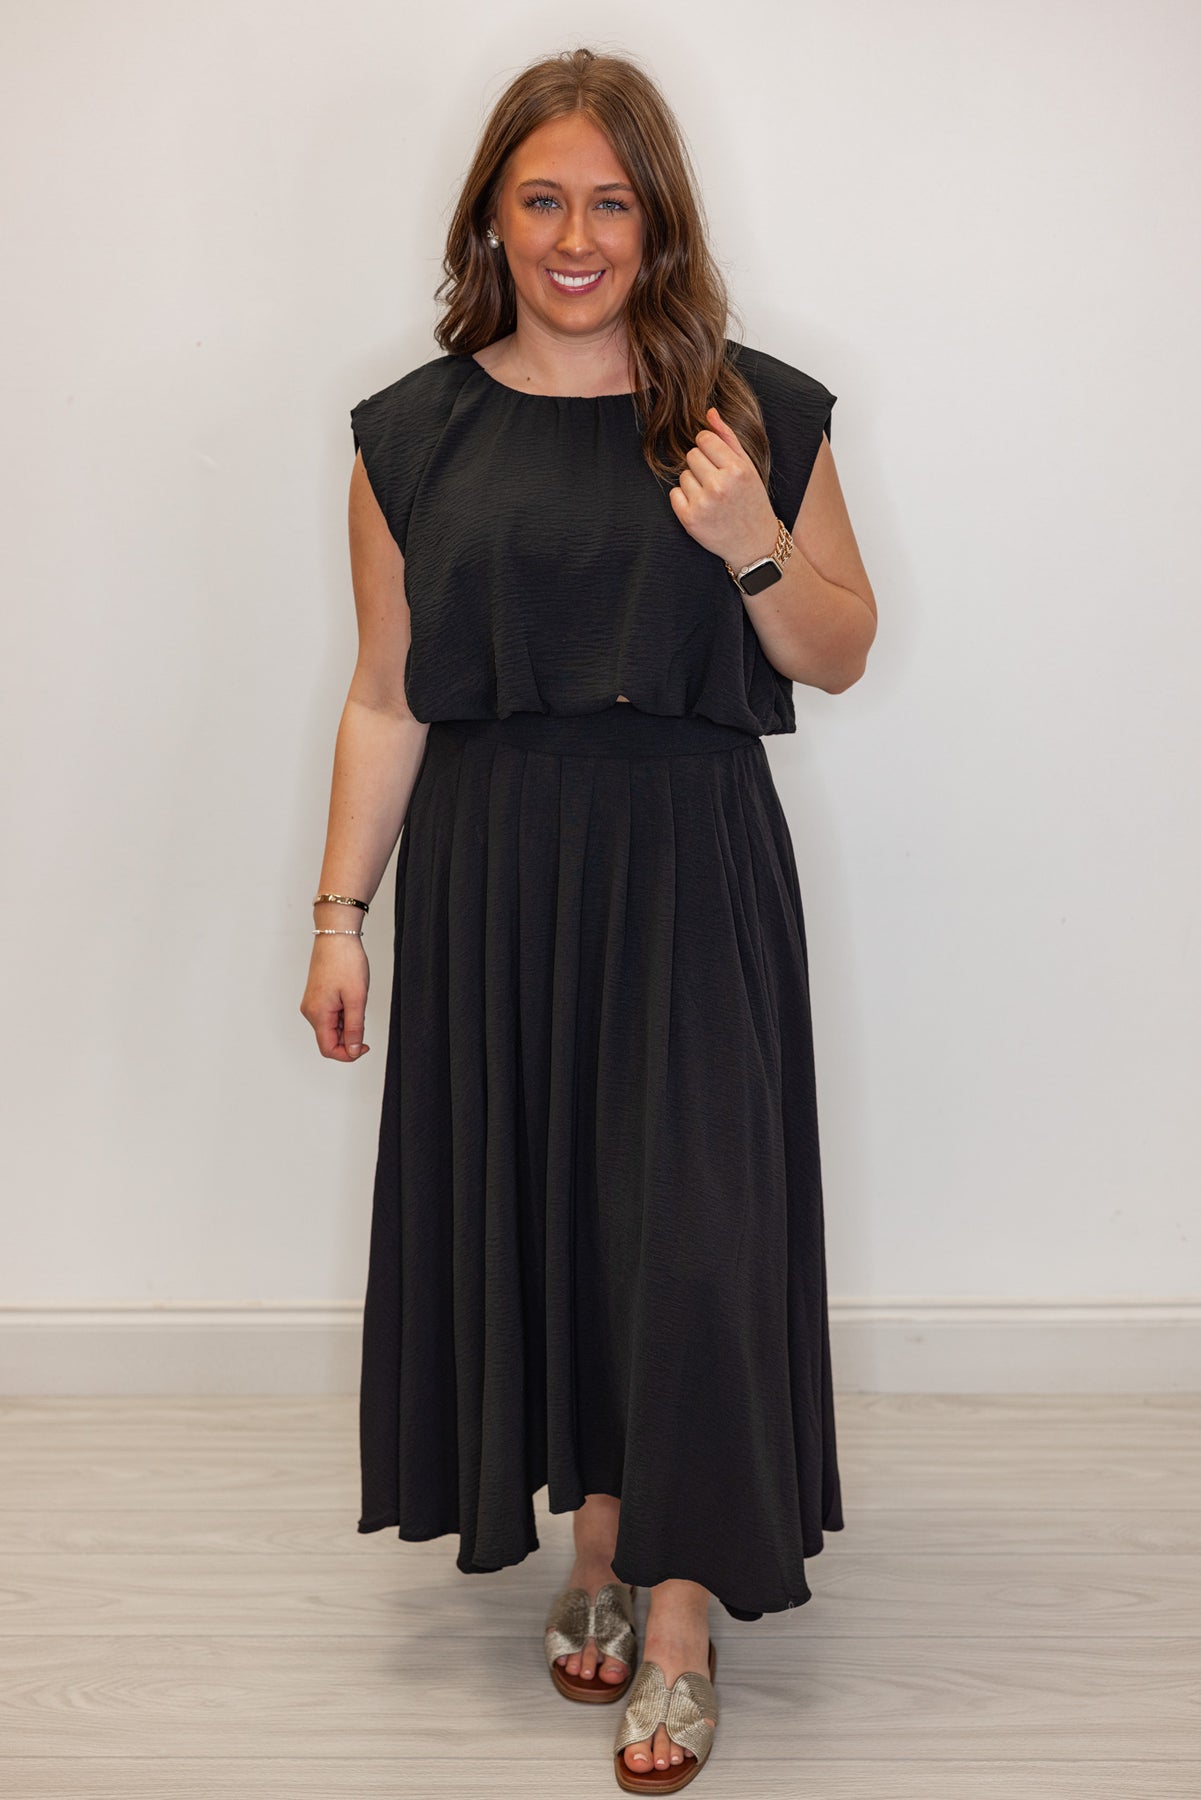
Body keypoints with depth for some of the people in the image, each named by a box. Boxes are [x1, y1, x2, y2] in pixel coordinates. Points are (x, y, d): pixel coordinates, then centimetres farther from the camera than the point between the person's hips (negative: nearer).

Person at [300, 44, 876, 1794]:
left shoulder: (756, 411, 2)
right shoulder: (416, 434, 4)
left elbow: (841, 655, 5)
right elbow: (386, 697, 5)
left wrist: (754, 546, -14)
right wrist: (340, 910, 1)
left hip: (691, 873, -1)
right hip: (490, 874, 2)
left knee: (688, 1222, -4)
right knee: (532, 1206, 8)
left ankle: (682, 1613, 8)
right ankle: (598, 1535, 29)